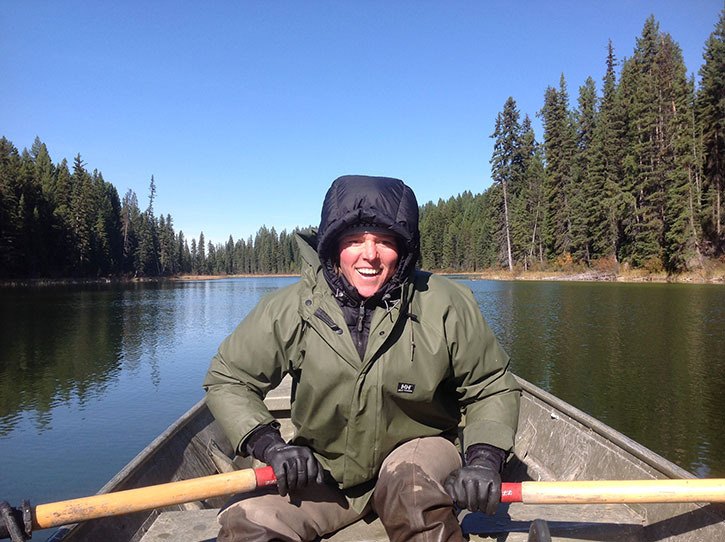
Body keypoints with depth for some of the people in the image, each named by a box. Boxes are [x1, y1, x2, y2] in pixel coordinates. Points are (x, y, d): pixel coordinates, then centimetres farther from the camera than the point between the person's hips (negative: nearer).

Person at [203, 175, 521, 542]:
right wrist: (269, 445, -16)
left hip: (416, 450, -1)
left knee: (411, 483, -35)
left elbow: (492, 389, -1)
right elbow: (227, 379, -1)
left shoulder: (446, 306, -12)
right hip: (323, 471, 2)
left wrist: (483, 459, -17)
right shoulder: (290, 309, -12)